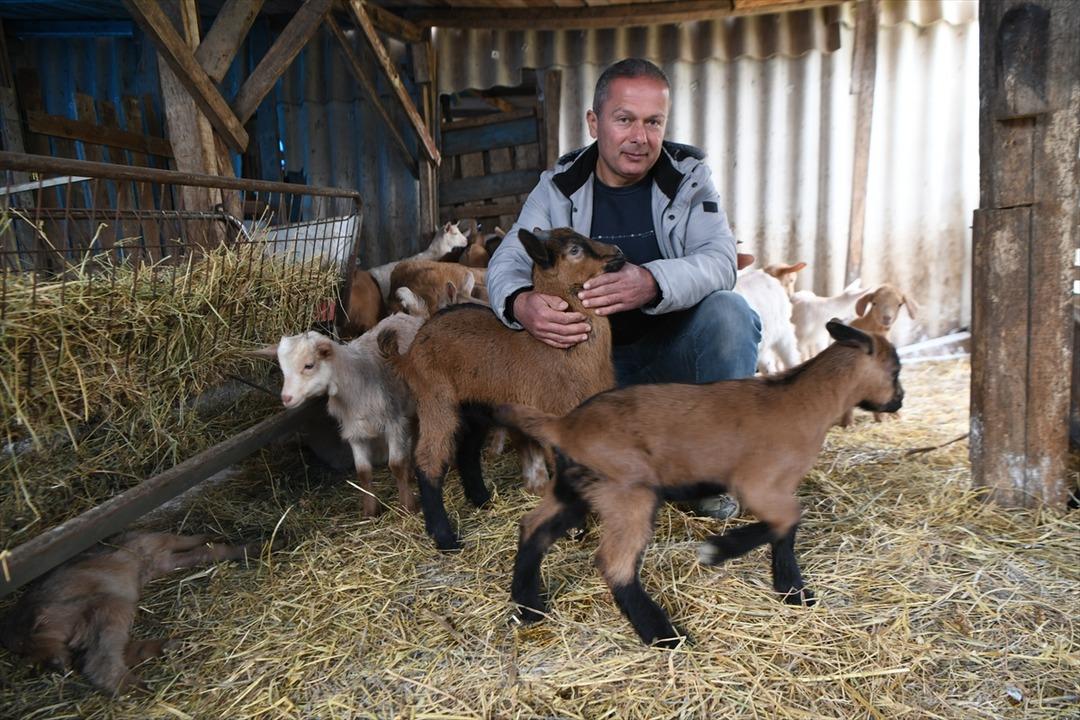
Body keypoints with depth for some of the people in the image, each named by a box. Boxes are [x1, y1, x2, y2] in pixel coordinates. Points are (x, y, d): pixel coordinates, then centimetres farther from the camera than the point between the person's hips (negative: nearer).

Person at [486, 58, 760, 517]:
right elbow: (506, 263, -14)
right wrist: (520, 304, -41)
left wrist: (653, 282, -44)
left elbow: (719, 260, -21)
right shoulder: (559, 187, -3)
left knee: (728, 313, -30)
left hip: (673, 350, -1)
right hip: (590, 354, 1)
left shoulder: (688, 177, -5)